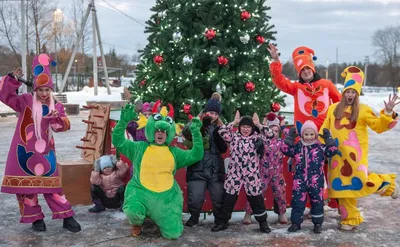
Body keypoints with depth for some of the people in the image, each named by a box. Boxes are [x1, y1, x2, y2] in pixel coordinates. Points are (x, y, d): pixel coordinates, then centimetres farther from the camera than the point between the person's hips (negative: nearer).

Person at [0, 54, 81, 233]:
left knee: (51, 183, 5)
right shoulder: (25, 101, -3)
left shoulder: (56, 106, 3)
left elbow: (64, 126, -5)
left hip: (45, 152, 1)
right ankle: (35, 218, 18)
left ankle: (67, 217, 10)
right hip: (24, 151, -1)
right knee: (25, 184, 5)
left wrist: (57, 118, -26)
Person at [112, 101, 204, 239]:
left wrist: (196, 133, -3)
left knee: (173, 234, -7)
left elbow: (196, 155, 6)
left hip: (167, 196, 2)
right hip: (141, 191, -2)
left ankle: (160, 219, 30)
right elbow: (118, 141, 2)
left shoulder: (174, 152, 12)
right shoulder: (139, 147, 7)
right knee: (132, 211, -36)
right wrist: (123, 122, -10)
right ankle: (137, 224, 5)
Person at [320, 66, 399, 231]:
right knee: (342, 185, 5)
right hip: (338, 153, 4)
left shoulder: (363, 110, 0)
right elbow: (325, 129, 14)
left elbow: (378, 126, -2)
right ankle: (350, 219, 17)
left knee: (361, 180, -16)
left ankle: (386, 182, 18)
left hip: (355, 152, -3)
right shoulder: (333, 109, 9)